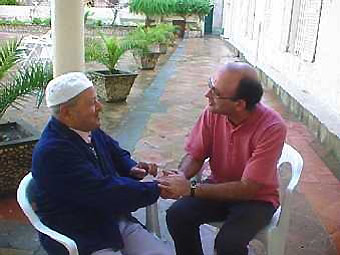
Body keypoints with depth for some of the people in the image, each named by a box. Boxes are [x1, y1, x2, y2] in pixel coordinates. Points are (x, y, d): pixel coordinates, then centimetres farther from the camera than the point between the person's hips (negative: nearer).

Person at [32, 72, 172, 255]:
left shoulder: (88, 128, -1)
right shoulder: (53, 152, -25)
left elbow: (116, 154, 18)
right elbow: (106, 192, -27)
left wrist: (132, 169, -4)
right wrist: (158, 189, -21)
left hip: (116, 221, 7)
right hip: (80, 240, -7)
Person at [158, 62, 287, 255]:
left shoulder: (272, 128, -28)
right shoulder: (213, 112, -14)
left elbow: (247, 189, -26)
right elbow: (195, 155, -2)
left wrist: (191, 189, -28)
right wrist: (181, 177, -25)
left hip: (257, 197, -4)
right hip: (220, 186, 4)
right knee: (177, 215, -18)